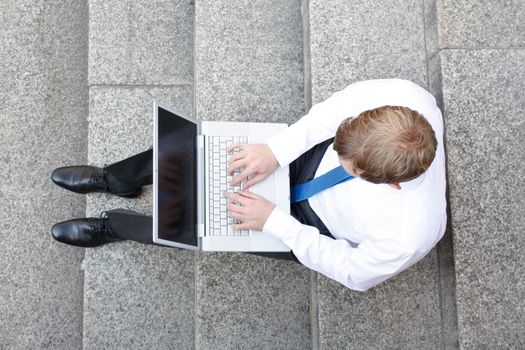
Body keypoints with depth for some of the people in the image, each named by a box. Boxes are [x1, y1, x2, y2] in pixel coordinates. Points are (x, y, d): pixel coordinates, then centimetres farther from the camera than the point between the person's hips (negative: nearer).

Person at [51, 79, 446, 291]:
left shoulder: (410, 237, -40)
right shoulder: (403, 95, -35)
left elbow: (354, 272, -21)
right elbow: (337, 107, -16)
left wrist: (274, 222, -22)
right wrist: (275, 151, -25)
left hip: (319, 224, -3)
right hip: (312, 156, 4)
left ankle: (116, 225, 27)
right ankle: (119, 179, 28)